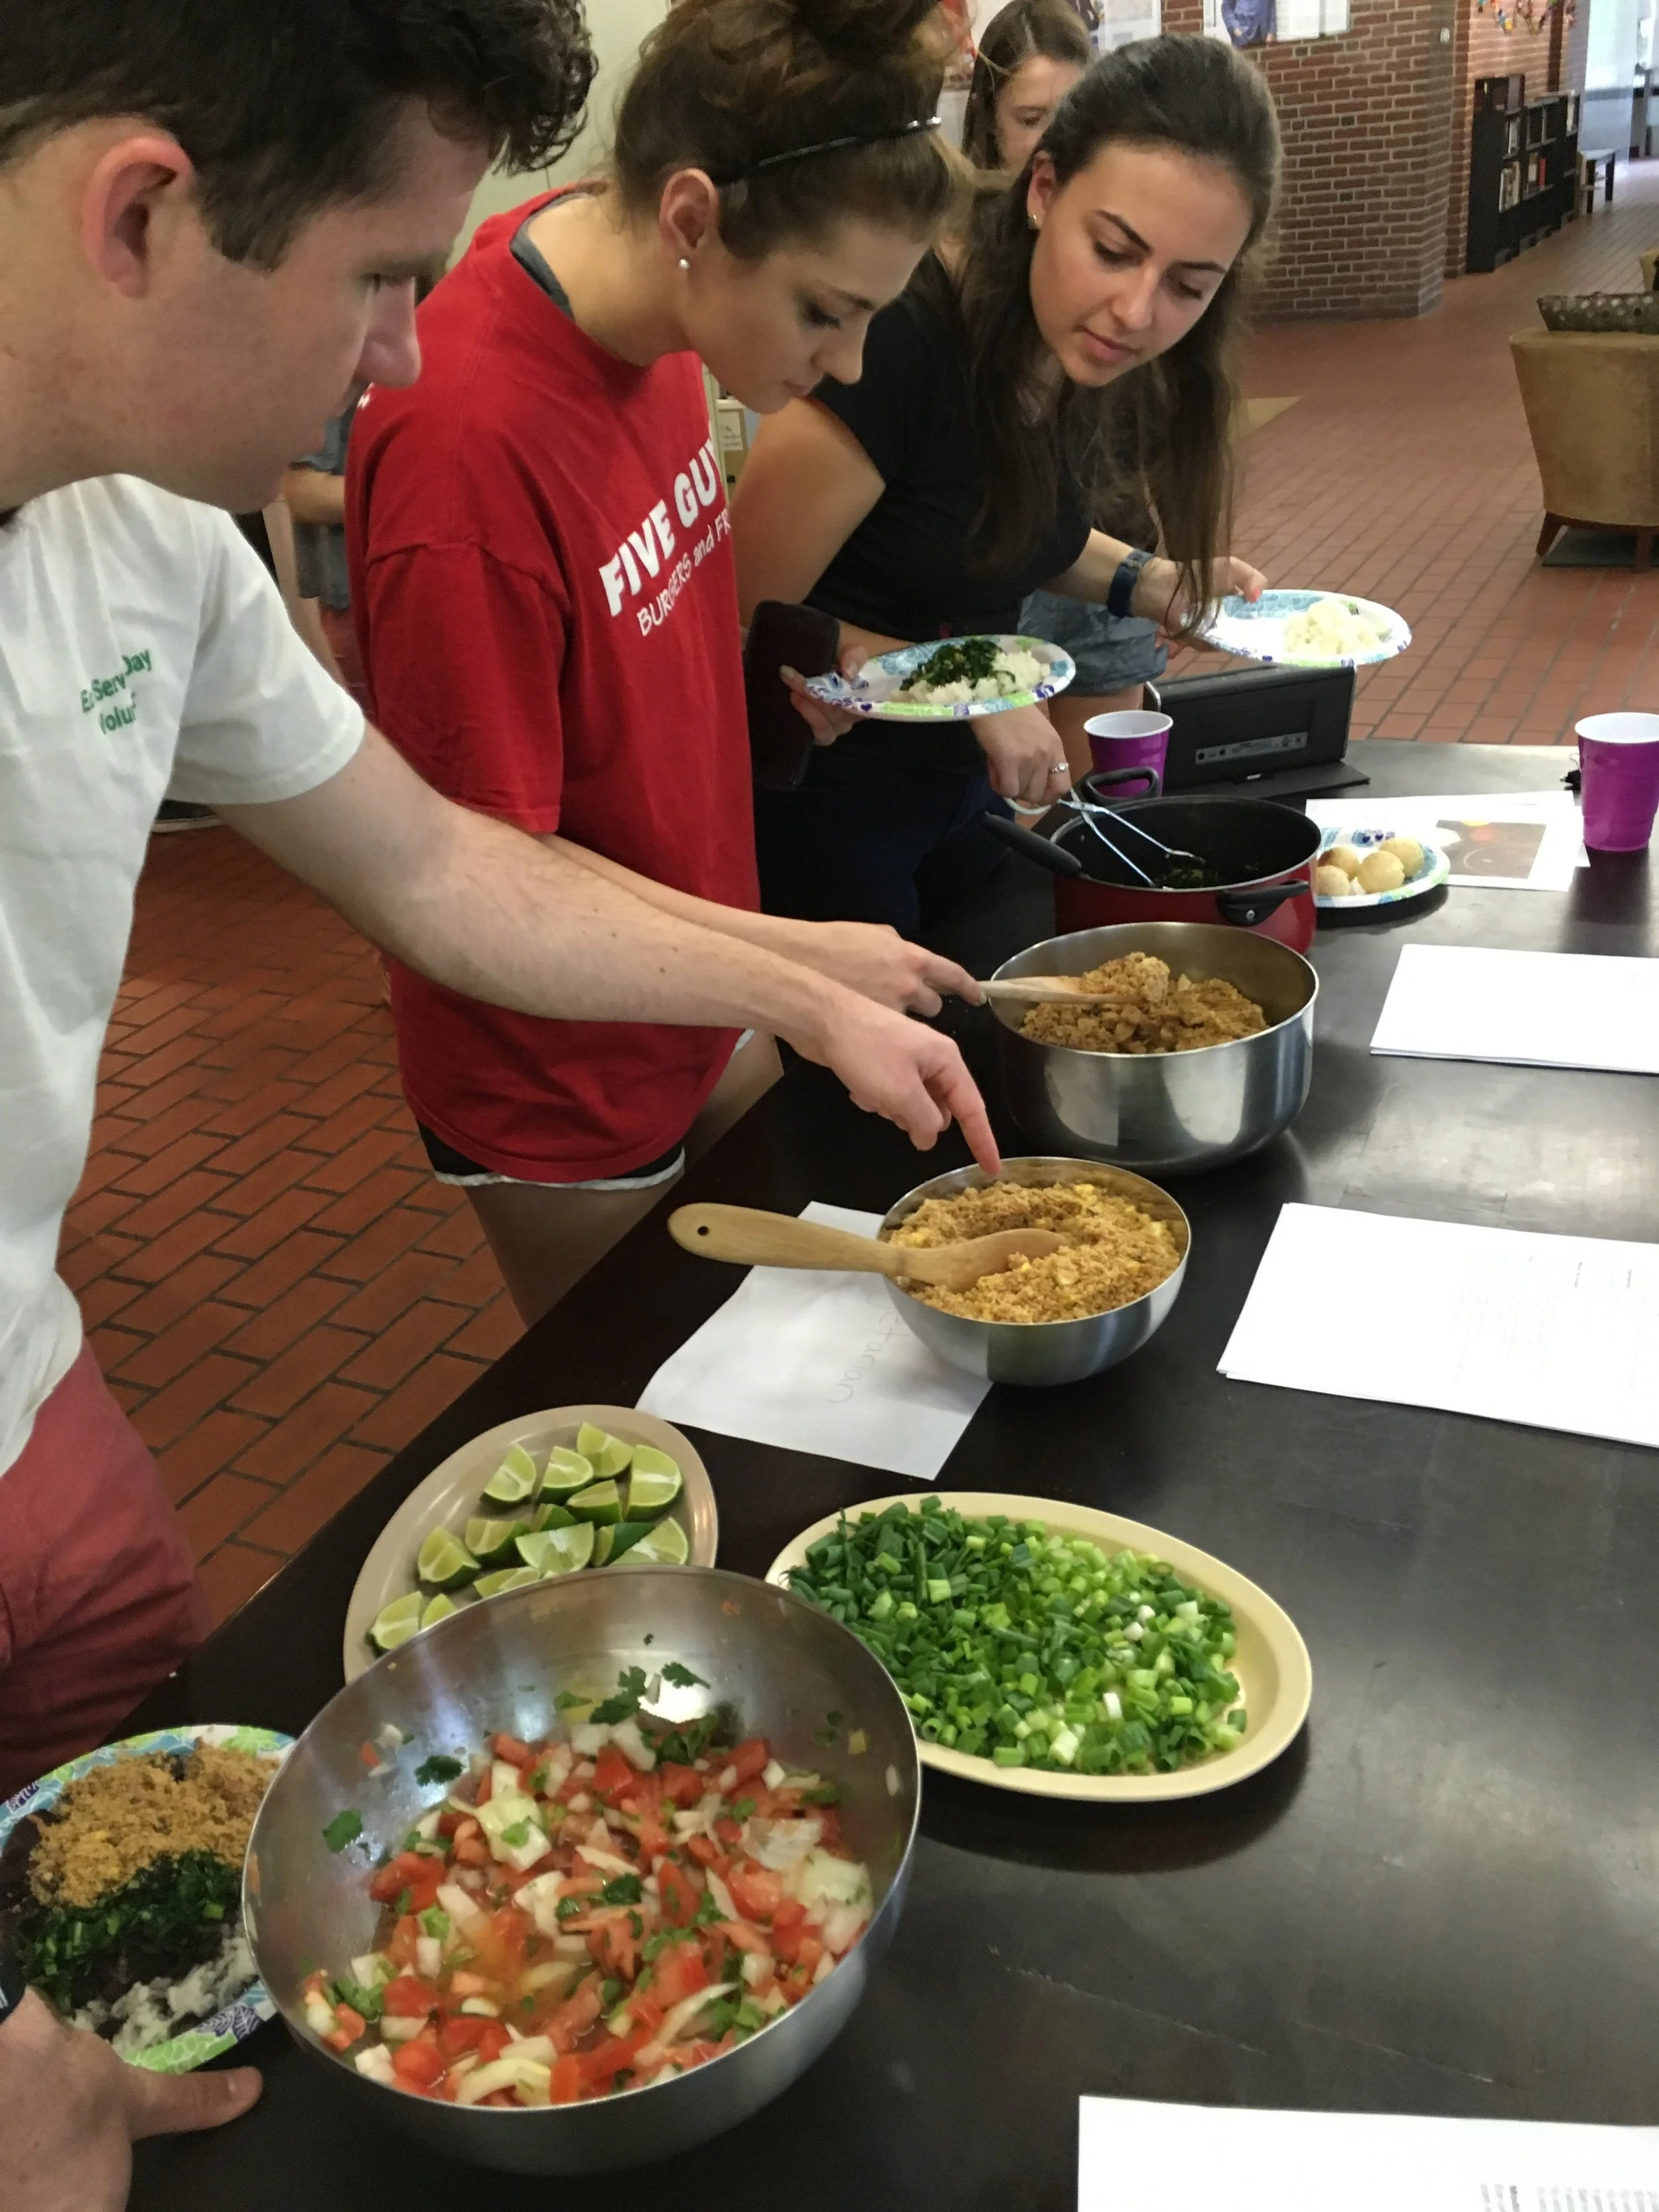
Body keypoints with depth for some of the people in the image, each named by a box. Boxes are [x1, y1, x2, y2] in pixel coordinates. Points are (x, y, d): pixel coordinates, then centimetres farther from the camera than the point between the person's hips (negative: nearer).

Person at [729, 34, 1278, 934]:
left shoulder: (1093, 362, -5)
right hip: (819, 803, -7)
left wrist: (1151, 583, 0)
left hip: (956, 781, 7)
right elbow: (746, 620, -23)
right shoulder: (903, 337, -27)